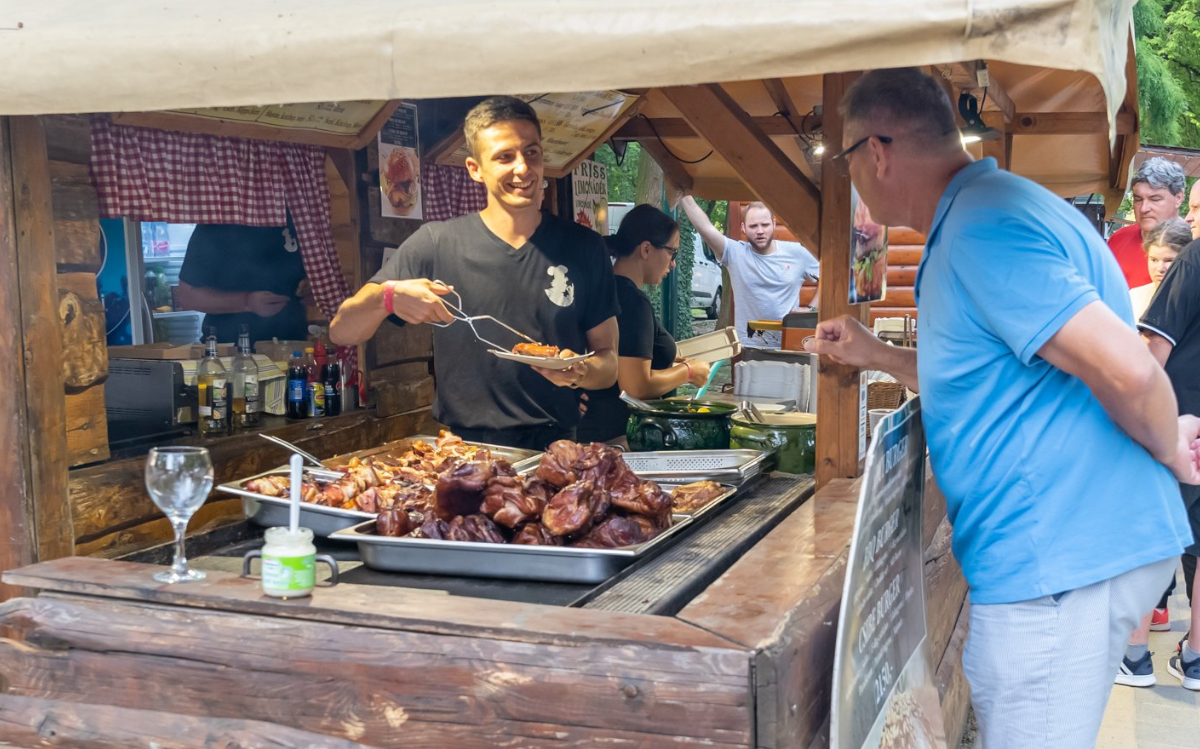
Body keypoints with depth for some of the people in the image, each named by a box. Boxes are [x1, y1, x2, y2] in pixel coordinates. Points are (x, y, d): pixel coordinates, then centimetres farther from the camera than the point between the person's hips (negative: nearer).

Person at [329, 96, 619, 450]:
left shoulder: (583, 248, 7)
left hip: (553, 450, 1)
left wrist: (580, 372, -10)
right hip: (462, 452, -1)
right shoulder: (436, 243, 3)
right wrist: (387, 297, -16)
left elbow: (608, 360, 12)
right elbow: (341, 333, 4)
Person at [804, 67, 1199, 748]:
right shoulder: (983, 213, 15)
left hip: (1054, 567, -11)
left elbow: (1126, 371, -26)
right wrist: (876, 354, 28)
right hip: (1078, 550, 11)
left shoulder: (980, 231, -19)